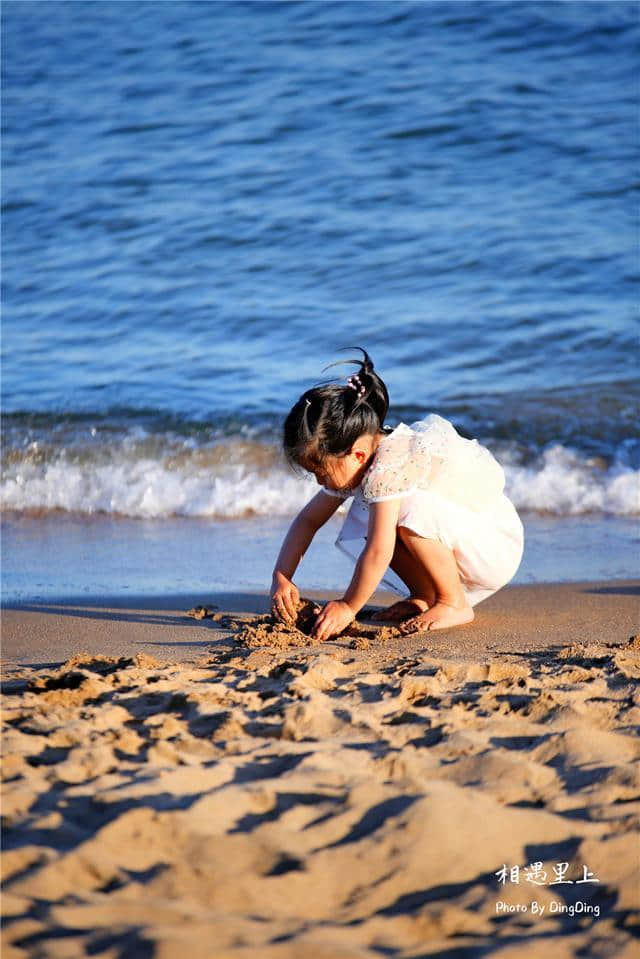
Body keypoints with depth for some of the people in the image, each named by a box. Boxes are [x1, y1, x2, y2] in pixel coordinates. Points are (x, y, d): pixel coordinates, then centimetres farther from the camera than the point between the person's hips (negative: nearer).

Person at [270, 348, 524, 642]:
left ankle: (455, 604, -15)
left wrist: (348, 607, -23)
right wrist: (281, 578, -5)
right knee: (364, 517, -3)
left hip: (498, 547, -9)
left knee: (412, 509, -33)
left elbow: (378, 552, -33)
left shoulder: (390, 466, -30)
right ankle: (425, 597, 4)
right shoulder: (351, 462, -1)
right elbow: (308, 519, 7)